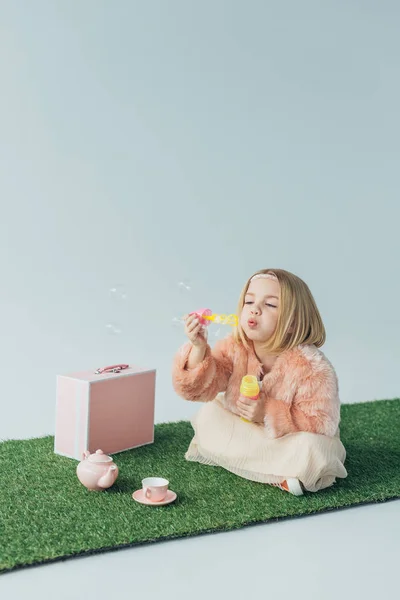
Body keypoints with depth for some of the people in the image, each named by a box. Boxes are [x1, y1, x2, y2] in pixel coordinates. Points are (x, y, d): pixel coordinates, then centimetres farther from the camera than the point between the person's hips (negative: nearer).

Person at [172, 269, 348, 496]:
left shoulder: (313, 367, -26)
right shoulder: (233, 348, -15)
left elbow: (321, 425, -25)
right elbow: (200, 388, -20)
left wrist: (269, 412, -33)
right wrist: (199, 349, -38)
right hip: (244, 432, 5)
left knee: (311, 451, -33)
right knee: (208, 417, -12)